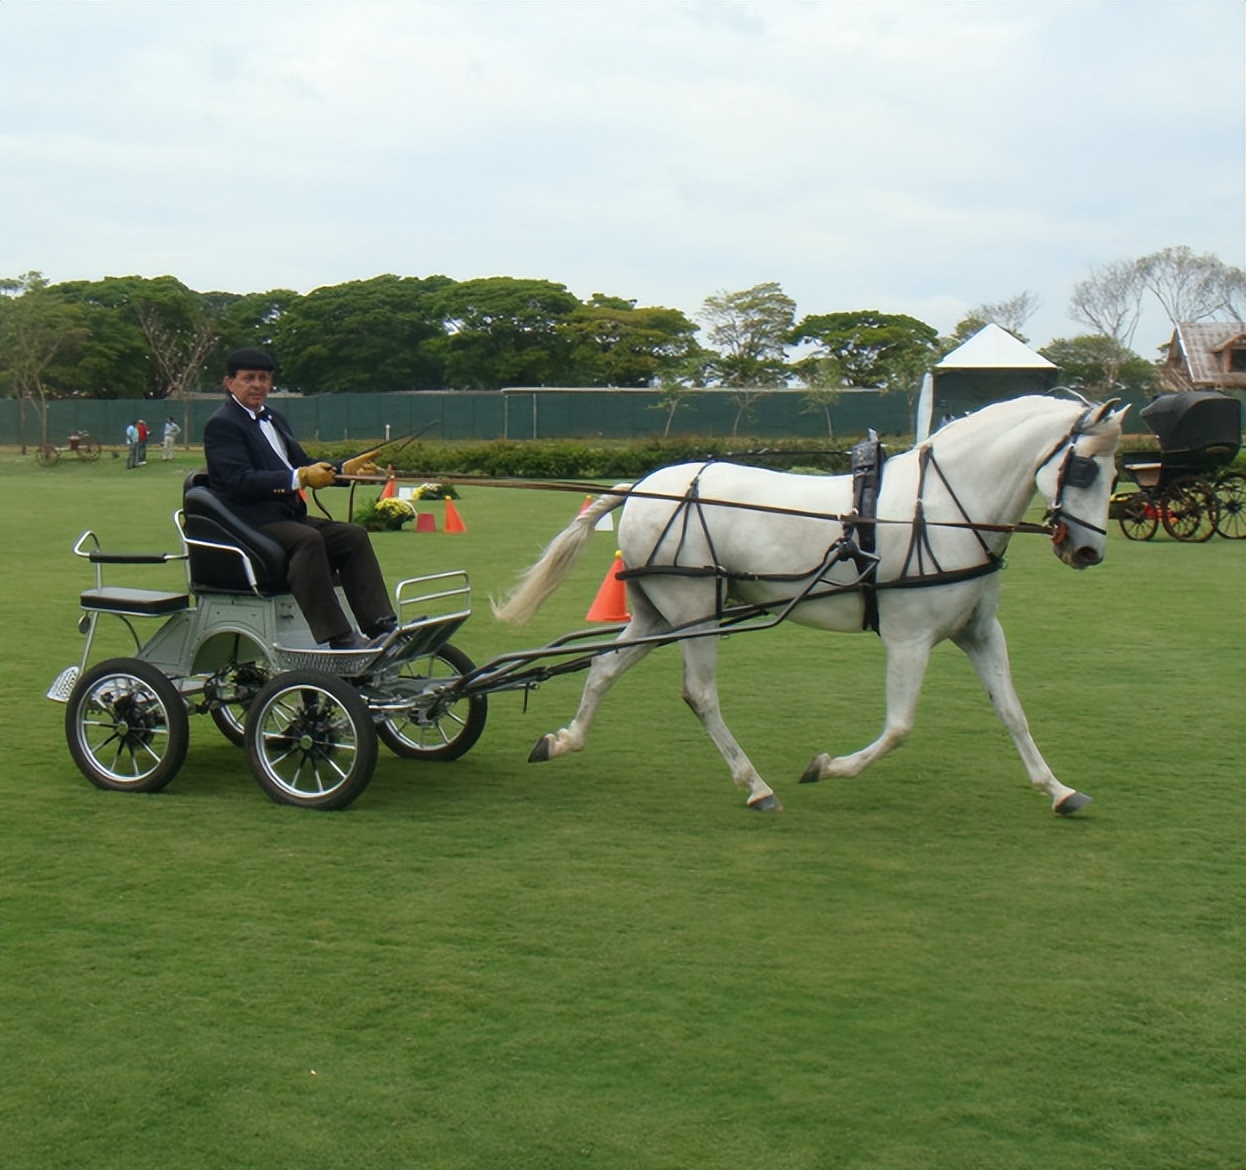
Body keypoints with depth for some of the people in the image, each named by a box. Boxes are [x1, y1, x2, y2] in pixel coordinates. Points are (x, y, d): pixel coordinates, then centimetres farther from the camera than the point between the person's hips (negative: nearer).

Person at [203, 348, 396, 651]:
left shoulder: (274, 420, 23)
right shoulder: (222, 424, -6)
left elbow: (302, 464, 22)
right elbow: (239, 480, -19)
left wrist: (343, 468, 3)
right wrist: (299, 478, -26)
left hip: (289, 517, 9)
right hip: (250, 523, -9)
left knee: (353, 535, -10)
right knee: (308, 540, -34)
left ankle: (381, 628, -17)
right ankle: (340, 639, -36)